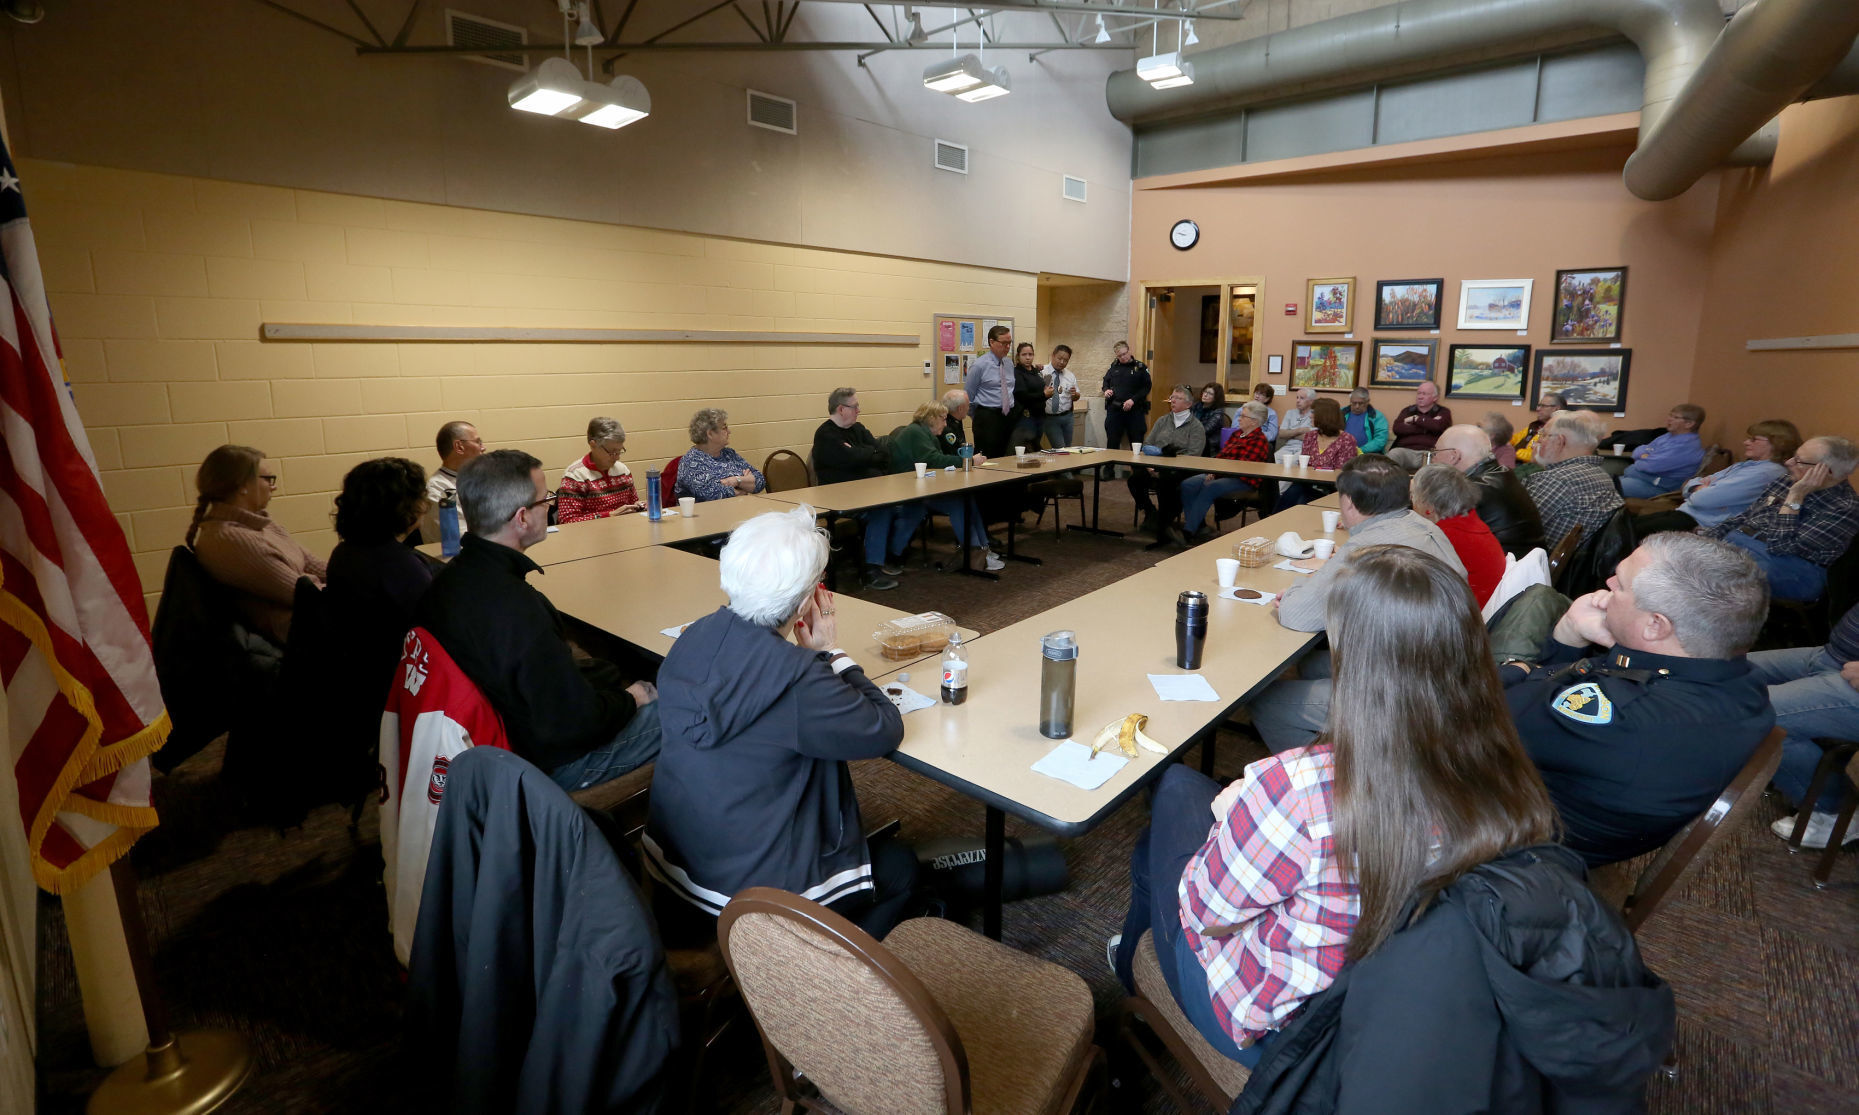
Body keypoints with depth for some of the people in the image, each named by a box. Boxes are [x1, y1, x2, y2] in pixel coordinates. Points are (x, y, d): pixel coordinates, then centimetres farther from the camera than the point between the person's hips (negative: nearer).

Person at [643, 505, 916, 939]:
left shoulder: (693, 638, -10)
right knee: (901, 866, 18)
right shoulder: (797, 680, -31)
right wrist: (831, 652, -8)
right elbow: (886, 731, -17)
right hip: (750, 896, -7)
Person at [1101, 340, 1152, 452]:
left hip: (1134, 410, -3)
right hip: (1114, 409, 3)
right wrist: (1106, 390, 2)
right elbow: (1106, 381, 25)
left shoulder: (1140, 367, 0)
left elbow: (1146, 387, -4)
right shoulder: (1114, 366, 12)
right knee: (1112, 443, 5)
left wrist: (1133, 400, -15)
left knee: (1136, 443, 0)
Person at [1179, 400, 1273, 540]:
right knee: (1187, 485, -15)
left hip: (1243, 481, -8)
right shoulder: (1236, 433, 17)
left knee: (1208, 488, -33)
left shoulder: (1259, 441, -7)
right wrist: (1212, 471, -3)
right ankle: (1199, 527, -14)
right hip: (1220, 474, 8)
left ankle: (1188, 531, -32)